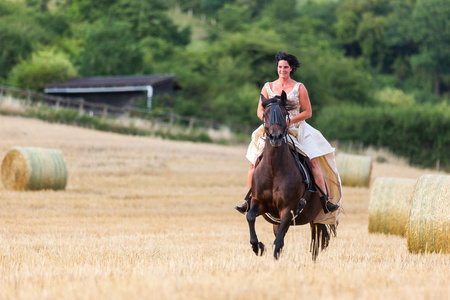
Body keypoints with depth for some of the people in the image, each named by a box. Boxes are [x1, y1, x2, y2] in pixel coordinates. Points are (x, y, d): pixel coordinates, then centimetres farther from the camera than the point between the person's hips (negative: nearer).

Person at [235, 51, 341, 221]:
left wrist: (289, 120, -14)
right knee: (254, 161, -11)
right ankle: (249, 200, 3)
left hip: (296, 130, -2)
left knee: (313, 161, -19)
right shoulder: (268, 88, 8)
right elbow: (260, 111, 10)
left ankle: (325, 200, -16)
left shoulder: (299, 88, 2)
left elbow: (308, 112, 0)